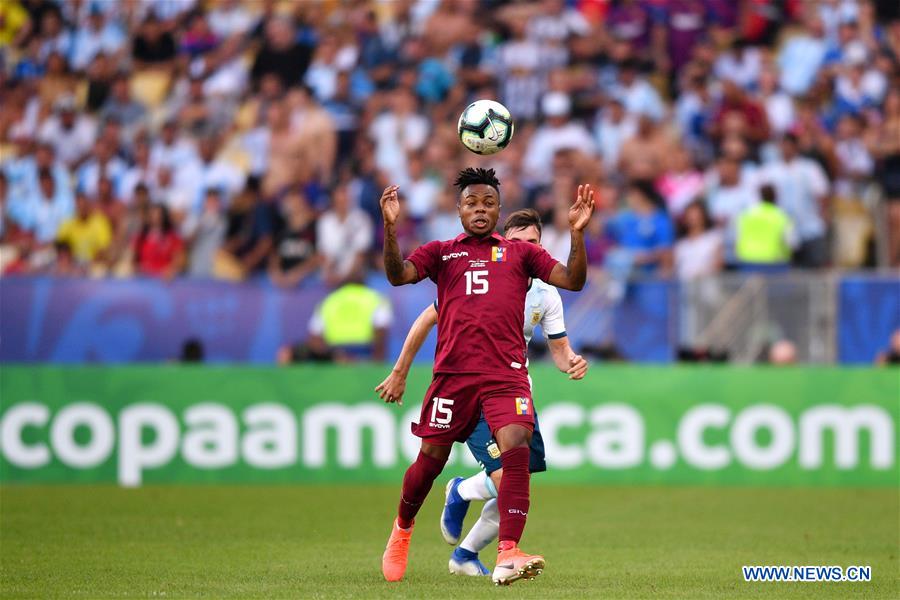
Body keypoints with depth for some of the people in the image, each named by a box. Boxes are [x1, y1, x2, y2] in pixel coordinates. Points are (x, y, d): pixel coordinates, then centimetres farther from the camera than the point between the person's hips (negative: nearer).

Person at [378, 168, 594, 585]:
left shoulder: (519, 252, 16)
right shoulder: (440, 252, 15)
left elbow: (572, 281, 7)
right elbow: (398, 275, -2)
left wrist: (577, 233, -8)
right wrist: (390, 229, -17)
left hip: (507, 373, 0)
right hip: (453, 371, 0)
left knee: (517, 446, -21)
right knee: (432, 457, 6)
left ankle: (507, 557, -28)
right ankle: (402, 528, 37)